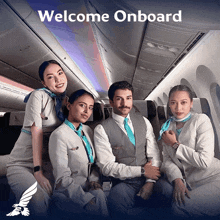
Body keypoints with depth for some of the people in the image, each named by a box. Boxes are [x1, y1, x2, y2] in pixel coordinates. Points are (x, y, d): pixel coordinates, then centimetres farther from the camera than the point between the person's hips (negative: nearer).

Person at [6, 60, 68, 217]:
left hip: (47, 164, 5)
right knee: (38, 200, -32)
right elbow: (36, 132, -15)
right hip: (22, 164, -5)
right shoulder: (39, 95, -8)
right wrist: (37, 171, -18)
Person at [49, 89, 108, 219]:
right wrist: (89, 201, -24)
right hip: (67, 194, -6)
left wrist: (94, 180, -6)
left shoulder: (88, 131, 9)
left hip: (87, 189, 6)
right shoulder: (59, 135, -14)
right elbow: (63, 179, -18)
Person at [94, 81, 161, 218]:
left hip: (149, 179, 3)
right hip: (124, 182, -3)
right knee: (117, 199, -34)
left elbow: (154, 155, 8)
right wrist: (142, 171, -11)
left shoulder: (144, 122, 11)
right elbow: (107, 167, -9)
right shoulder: (101, 130, -3)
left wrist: (150, 182, -8)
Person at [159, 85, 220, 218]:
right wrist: (177, 180, -14)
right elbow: (167, 160, 4)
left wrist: (175, 144, -14)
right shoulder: (168, 127, 7)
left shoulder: (201, 120, -12)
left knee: (180, 208, -24)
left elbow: (204, 161, -20)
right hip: (188, 182, 6)